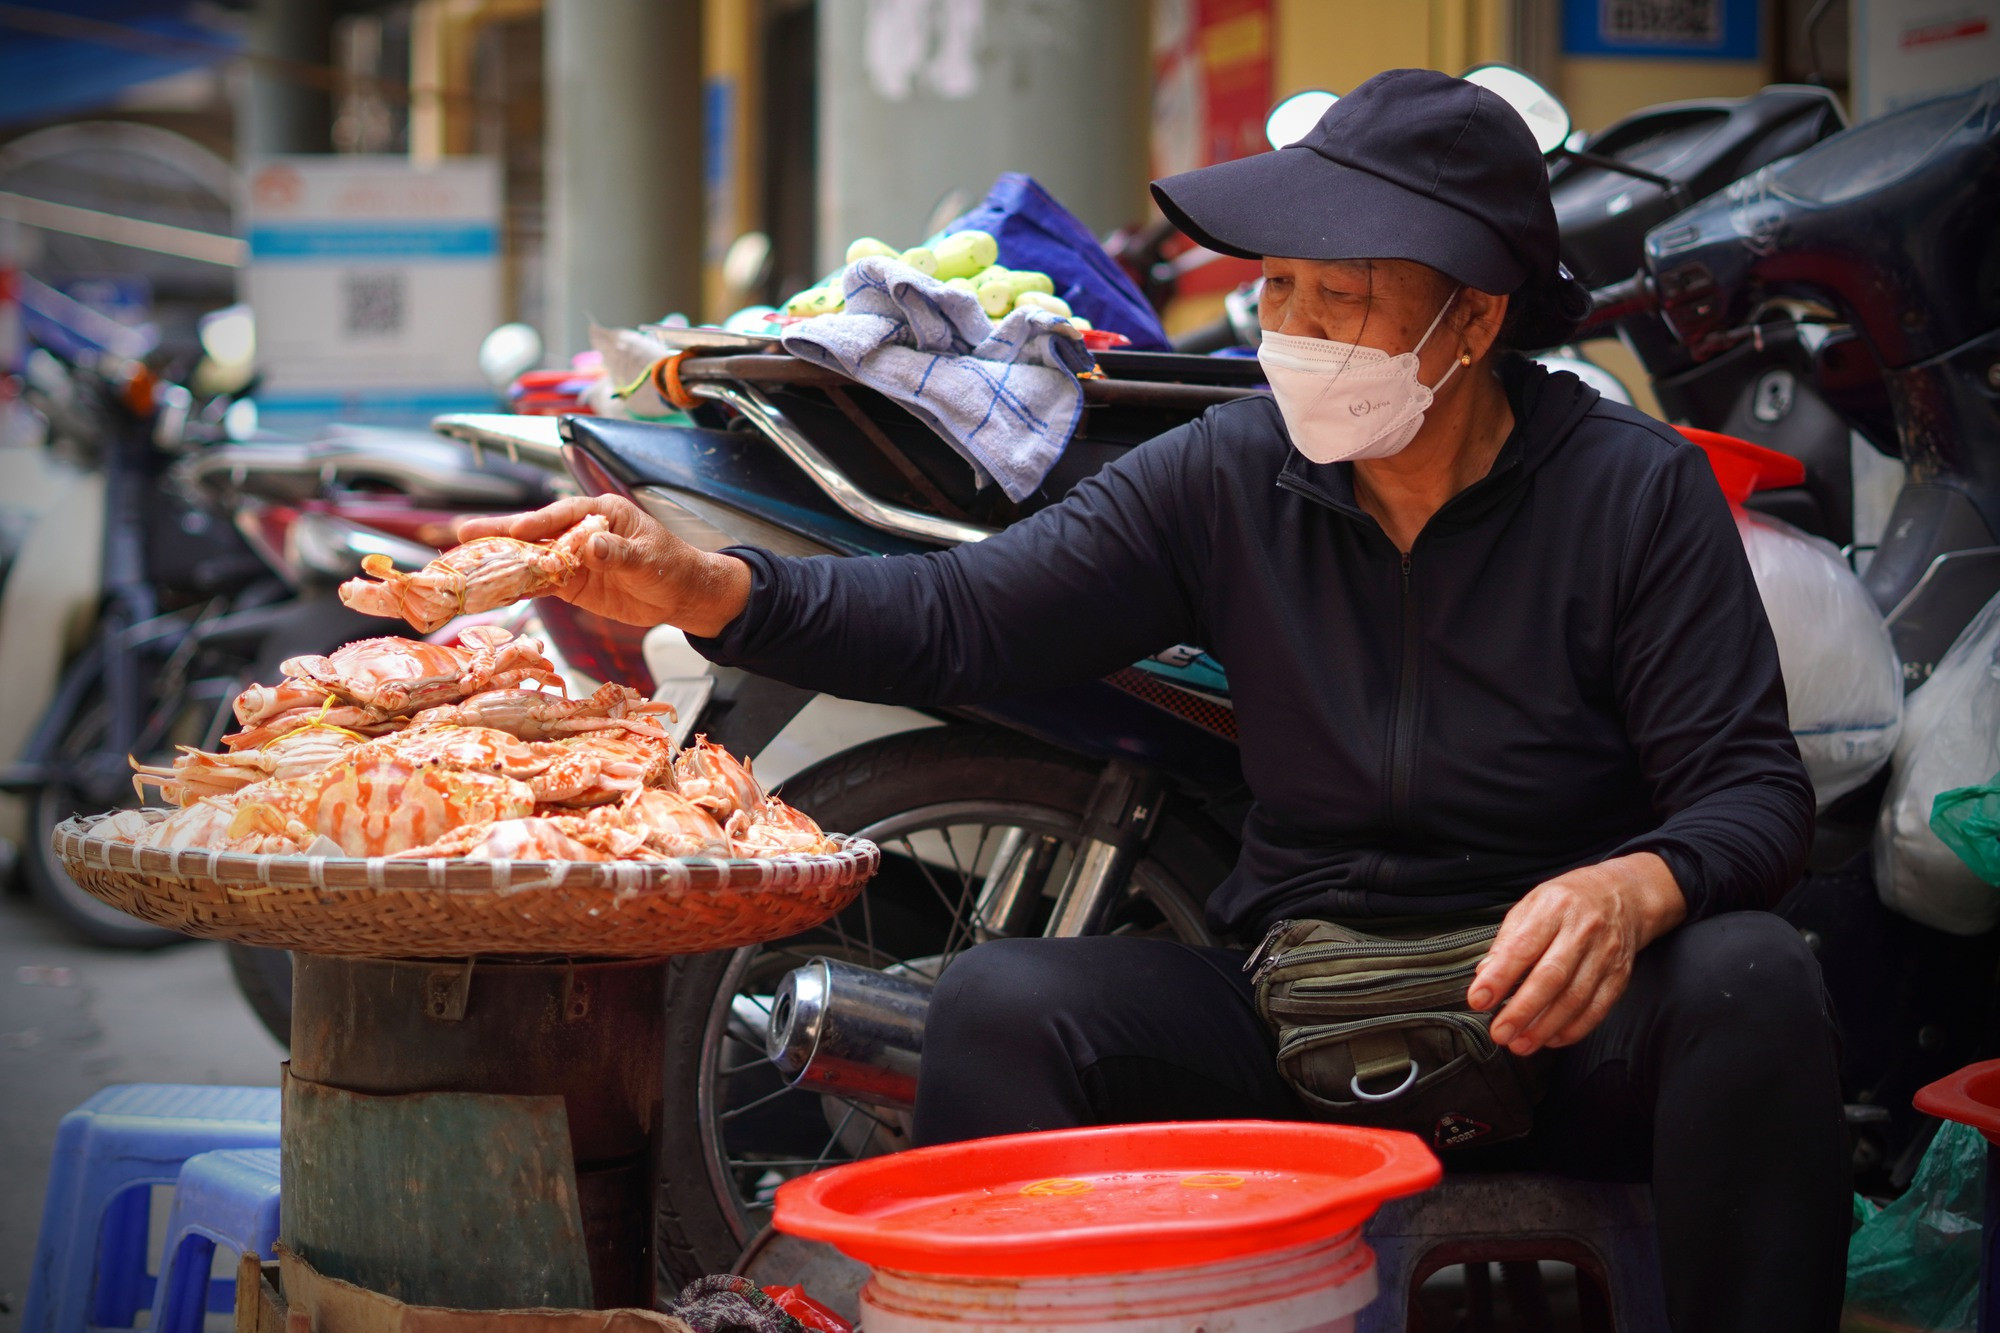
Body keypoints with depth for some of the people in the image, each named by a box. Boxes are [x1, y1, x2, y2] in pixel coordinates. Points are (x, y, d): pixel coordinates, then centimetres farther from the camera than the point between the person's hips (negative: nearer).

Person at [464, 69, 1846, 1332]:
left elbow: (1755, 788, -8)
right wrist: (701, 585, -18)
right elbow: (960, 617, -3)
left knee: (1752, 982, -32)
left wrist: (1632, 890, -32)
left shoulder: (1641, 488, -5)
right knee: (1000, 1003, -20)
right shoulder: (1229, 475, 2)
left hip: (1556, 1021, -2)